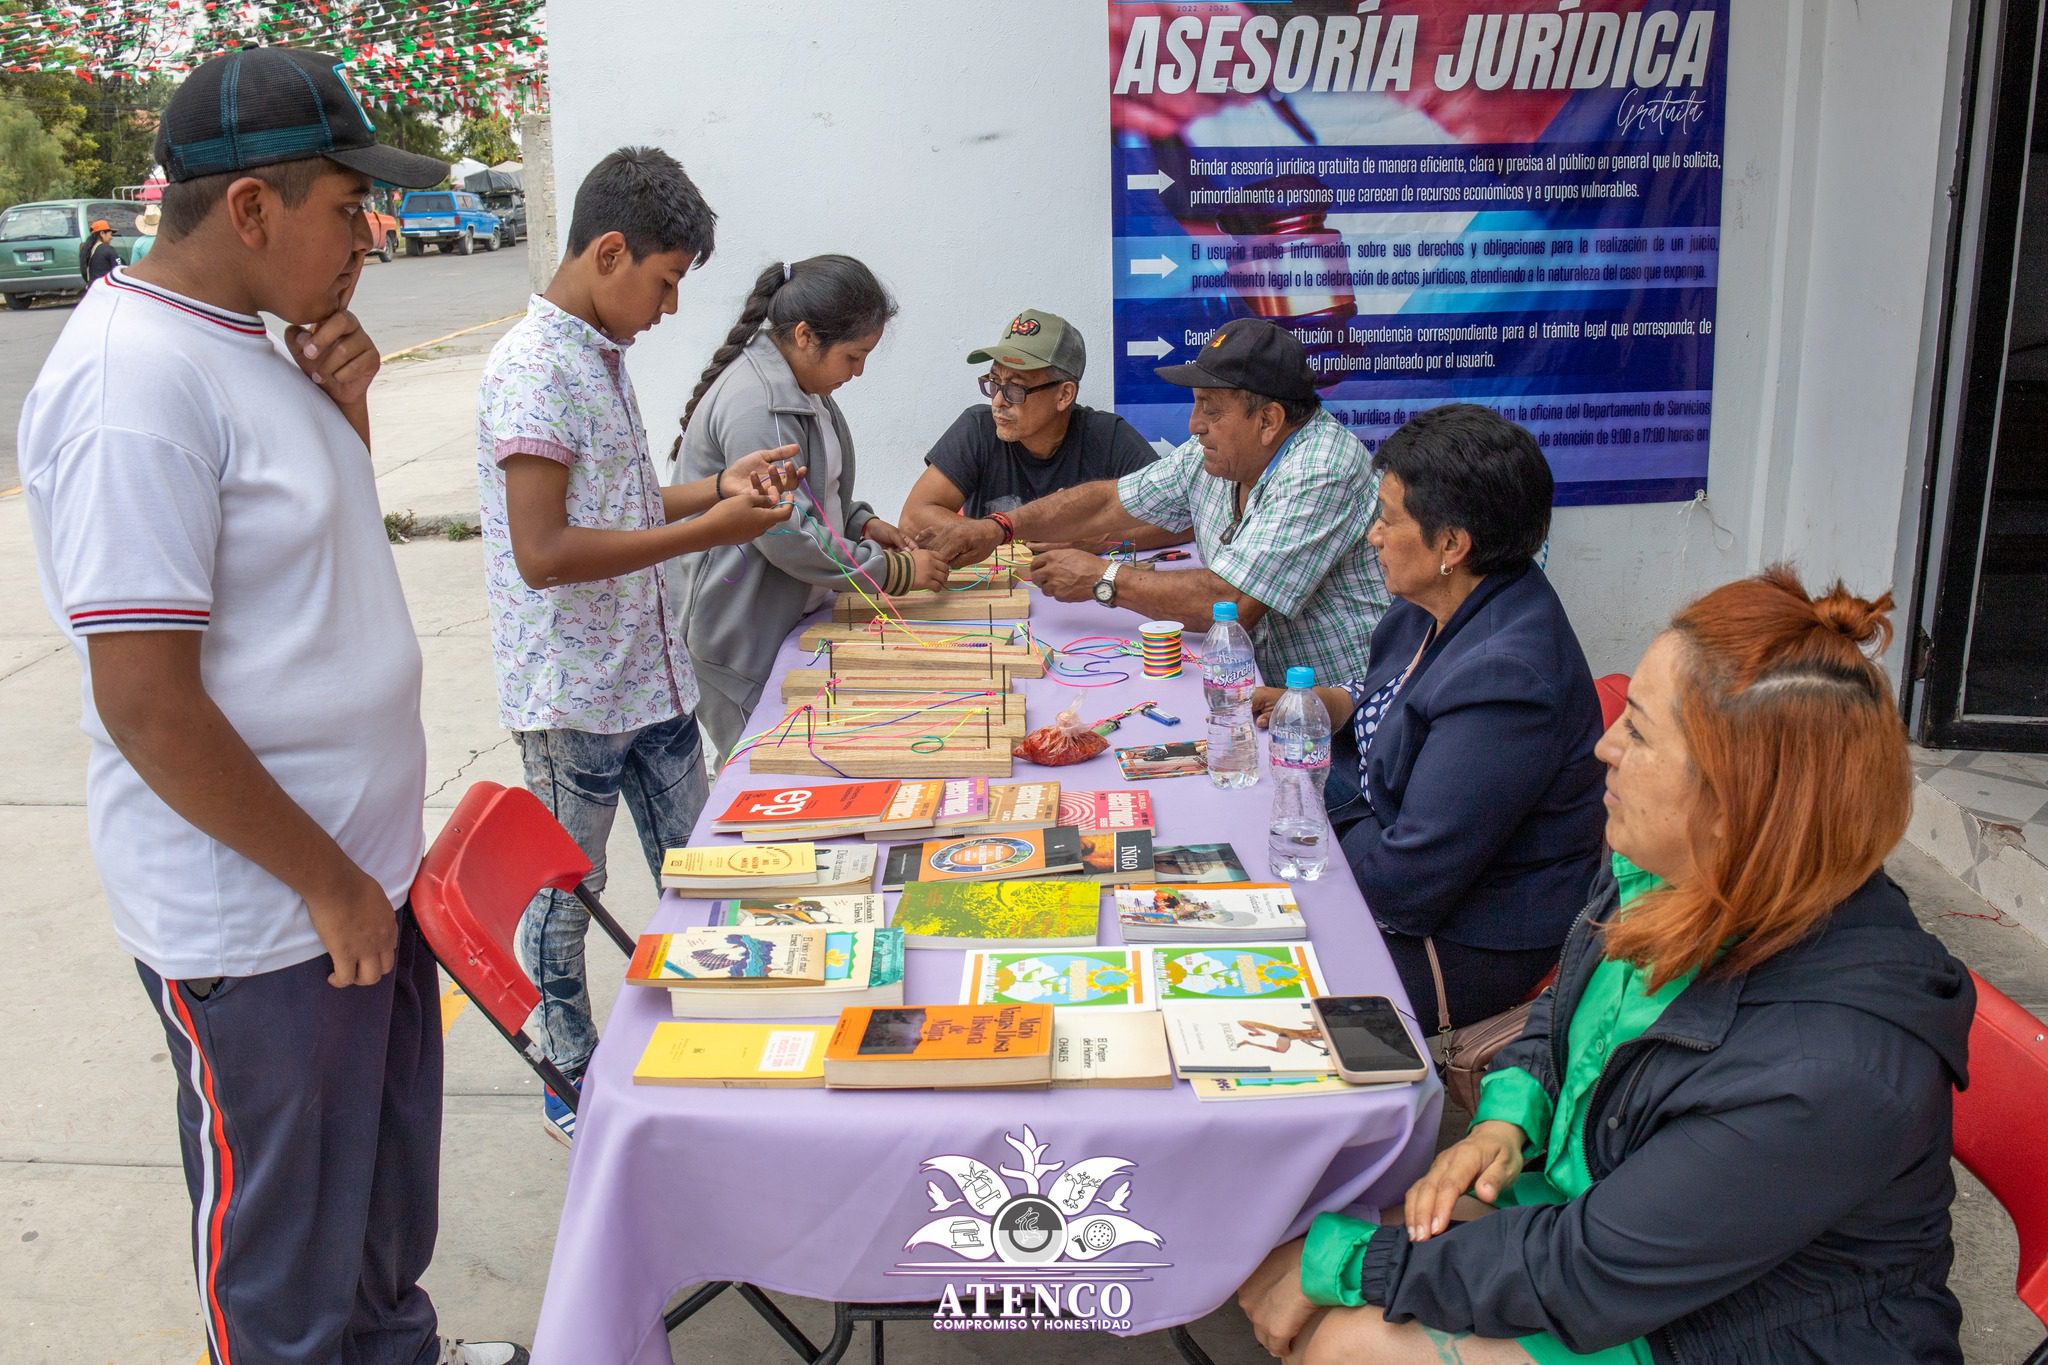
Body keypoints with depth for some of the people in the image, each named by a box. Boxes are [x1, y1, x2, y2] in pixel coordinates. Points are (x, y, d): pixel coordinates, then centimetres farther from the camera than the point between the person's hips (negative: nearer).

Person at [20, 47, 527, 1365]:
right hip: (263, 917, -9)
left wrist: (345, 412, 0)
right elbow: (149, 707, -24)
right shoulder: (134, 381, -22)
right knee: (284, 1227, 12)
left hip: (363, 864, 9)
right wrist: (329, 886, -16)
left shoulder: (248, 341, 6)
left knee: (389, 1164, 26)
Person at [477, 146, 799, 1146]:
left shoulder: (600, 354, 11)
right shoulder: (535, 366, -19)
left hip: (649, 677, 9)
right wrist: (708, 531, -23)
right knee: (566, 893, 9)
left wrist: (719, 485, 4)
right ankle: (571, 1087, 26)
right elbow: (543, 552, -25)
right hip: (569, 695, -9)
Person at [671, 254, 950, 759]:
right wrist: (895, 572, -19)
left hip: (788, 620, 10)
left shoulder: (799, 387, 8)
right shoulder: (753, 406, -24)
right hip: (739, 638, -10)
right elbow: (788, 536, -26)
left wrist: (860, 521, 5)